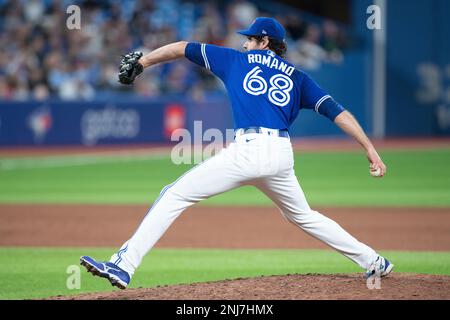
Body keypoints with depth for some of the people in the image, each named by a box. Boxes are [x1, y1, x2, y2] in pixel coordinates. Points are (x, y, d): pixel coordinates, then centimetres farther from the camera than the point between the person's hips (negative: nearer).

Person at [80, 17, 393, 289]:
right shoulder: (297, 77, 22)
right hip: (282, 155, 5)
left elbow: (183, 48, 22)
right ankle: (373, 262, 30)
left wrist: (142, 61, 32)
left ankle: (124, 265, -15)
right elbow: (336, 111, 12)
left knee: (175, 195, -3)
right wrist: (370, 149, 9)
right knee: (303, 216, 28)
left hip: (247, 149, -5)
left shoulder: (238, 60, 18)